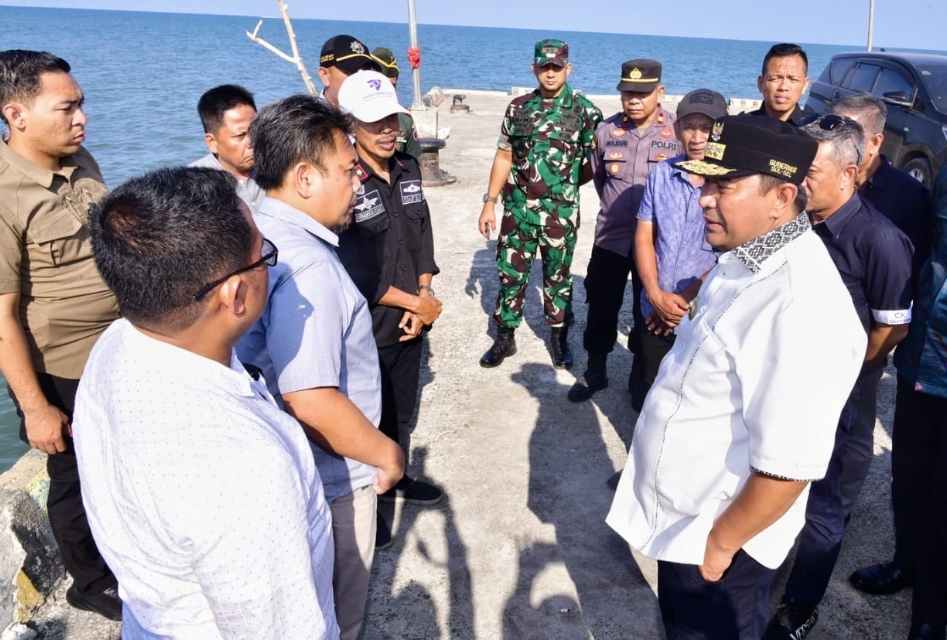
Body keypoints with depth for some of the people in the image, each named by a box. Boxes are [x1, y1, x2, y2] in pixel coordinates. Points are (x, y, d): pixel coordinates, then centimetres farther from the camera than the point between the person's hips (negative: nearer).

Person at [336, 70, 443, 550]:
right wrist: (418, 303, -14)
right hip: (366, 329, -6)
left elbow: (422, 239, 6)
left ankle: (394, 479, 47)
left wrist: (421, 302, -6)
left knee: (402, 410, 23)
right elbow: (357, 276, -22)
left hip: (410, 321, 7)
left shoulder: (408, 169, 2)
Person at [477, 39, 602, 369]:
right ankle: (505, 337, 23)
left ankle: (559, 338, 26)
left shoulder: (584, 111, -4)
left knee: (558, 277, 10)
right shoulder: (518, 107, 4)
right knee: (510, 274, 8)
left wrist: (562, 185, -3)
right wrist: (490, 202, 3)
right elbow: (504, 157, 7)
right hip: (517, 208, 2)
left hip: (561, 212, -2)